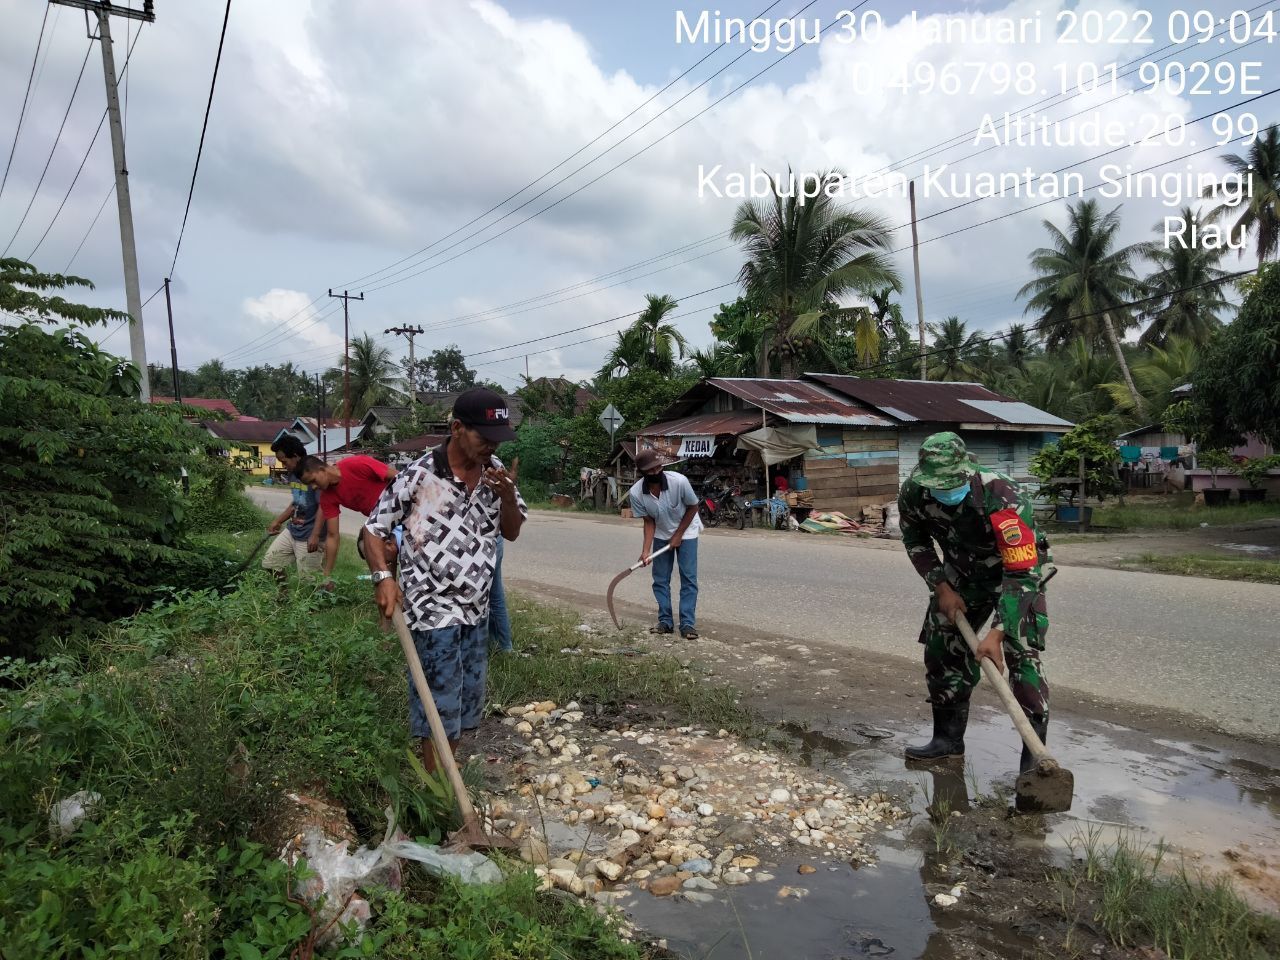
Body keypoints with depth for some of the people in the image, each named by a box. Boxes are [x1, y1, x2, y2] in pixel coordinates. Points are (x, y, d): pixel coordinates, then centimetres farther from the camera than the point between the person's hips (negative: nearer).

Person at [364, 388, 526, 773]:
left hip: (476, 608, 7)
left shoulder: (496, 471, 0)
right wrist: (383, 576, -20)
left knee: (468, 699, 17)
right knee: (439, 702, 1)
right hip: (433, 608, -6)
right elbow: (374, 528, -6)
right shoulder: (419, 475, -17)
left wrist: (508, 497, -12)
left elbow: (512, 531, 7)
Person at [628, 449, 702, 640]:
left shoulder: (679, 481, -32)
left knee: (689, 578, -8)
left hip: (686, 531, -2)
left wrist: (679, 534, -13)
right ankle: (665, 622, 13)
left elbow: (693, 507, -14)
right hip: (661, 535, 3)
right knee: (660, 579, 3)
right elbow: (649, 521, -12)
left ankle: (688, 624, -5)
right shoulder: (636, 493, -24)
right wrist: (646, 550, -22)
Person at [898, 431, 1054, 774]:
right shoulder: (913, 494, -24)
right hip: (963, 573, 5)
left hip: (1018, 571, -5)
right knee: (940, 648, 5)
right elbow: (915, 540, -1)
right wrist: (942, 587, -10)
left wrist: (997, 634, -41)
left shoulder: (1004, 499, -39)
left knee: (1020, 654, -19)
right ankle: (948, 738, 21)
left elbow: (1022, 573, -37)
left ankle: (1035, 753, -8)